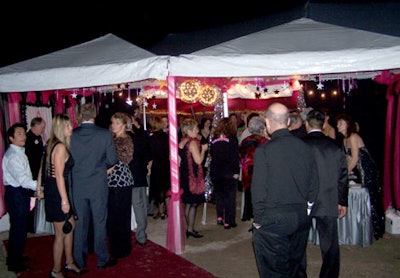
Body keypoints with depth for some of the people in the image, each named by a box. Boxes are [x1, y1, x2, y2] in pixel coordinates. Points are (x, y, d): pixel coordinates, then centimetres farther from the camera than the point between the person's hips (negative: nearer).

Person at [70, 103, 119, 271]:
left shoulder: (71, 135, -6)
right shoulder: (105, 134, -10)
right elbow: (113, 160, -6)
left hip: (78, 186, 2)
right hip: (98, 185, -2)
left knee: (80, 223, 13)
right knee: (99, 222, 9)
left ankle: (80, 260, 24)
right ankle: (102, 260, 18)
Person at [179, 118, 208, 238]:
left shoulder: (181, 142, 7)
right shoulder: (193, 142, -17)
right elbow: (198, 160, -19)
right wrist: (203, 149, -4)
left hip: (184, 176, 8)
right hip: (193, 176, -8)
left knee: (188, 203, 15)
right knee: (193, 203, 1)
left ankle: (187, 228, 21)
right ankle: (190, 229, 6)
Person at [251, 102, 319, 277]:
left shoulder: (263, 150, -15)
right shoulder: (305, 147, 0)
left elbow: (259, 191, -14)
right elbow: (314, 185, 6)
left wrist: (258, 221, -3)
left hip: (273, 220, -5)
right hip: (302, 217, 5)